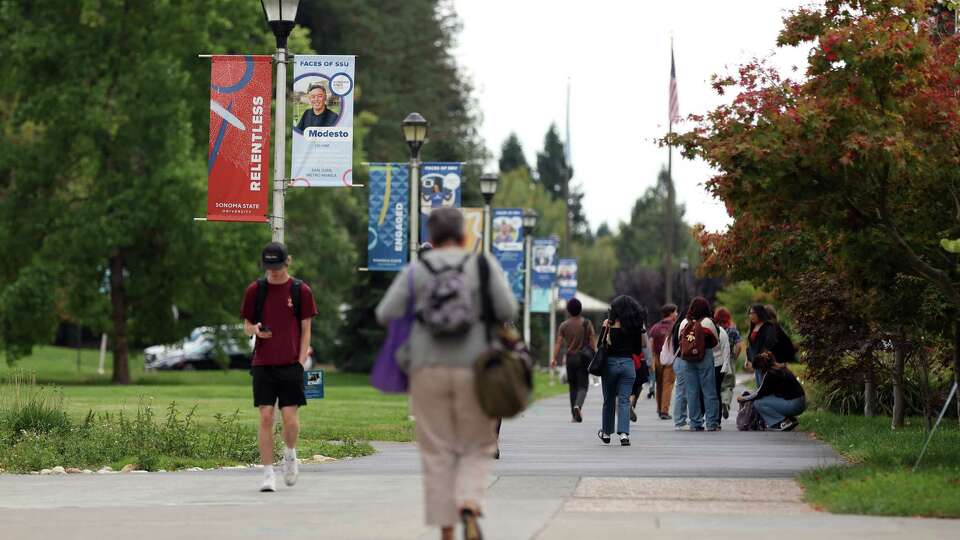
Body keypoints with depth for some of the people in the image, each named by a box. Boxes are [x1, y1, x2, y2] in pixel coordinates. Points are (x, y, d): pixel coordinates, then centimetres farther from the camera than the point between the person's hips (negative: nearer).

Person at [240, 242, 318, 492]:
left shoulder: (301, 290, 3)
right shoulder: (255, 290, 6)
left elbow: (305, 329, 5)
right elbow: (246, 326, 12)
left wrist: (301, 361, -4)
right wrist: (254, 329, -12)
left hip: (291, 365, -1)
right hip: (263, 365, 1)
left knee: (290, 418, -6)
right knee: (266, 418, -4)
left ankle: (290, 454, 25)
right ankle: (268, 474, 1)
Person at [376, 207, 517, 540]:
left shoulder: (416, 271, 4)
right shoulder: (485, 265, 3)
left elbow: (385, 315, -2)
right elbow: (507, 310, -10)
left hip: (429, 370, 1)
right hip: (474, 370, 0)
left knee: (438, 455, 7)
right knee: (477, 451, 10)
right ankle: (469, 508, -19)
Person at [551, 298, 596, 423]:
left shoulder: (563, 325, 1)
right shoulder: (587, 324, -2)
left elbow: (559, 343, -5)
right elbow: (592, 342, -4)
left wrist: (554, 359, -6)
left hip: (570, 357, 2)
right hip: (583, 358, -2)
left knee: (573, 386, 10)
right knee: (582, 385, 0)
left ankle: (575, 415, 10)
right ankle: (578, 406, -27)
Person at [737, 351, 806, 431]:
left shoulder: (770, 374, -13)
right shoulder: (781, 369, 15)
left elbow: (760, 394, -6)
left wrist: (743, 398, 8)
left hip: (793, 405, -9)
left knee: (758, 403, -6)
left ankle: (785, 422, -6)